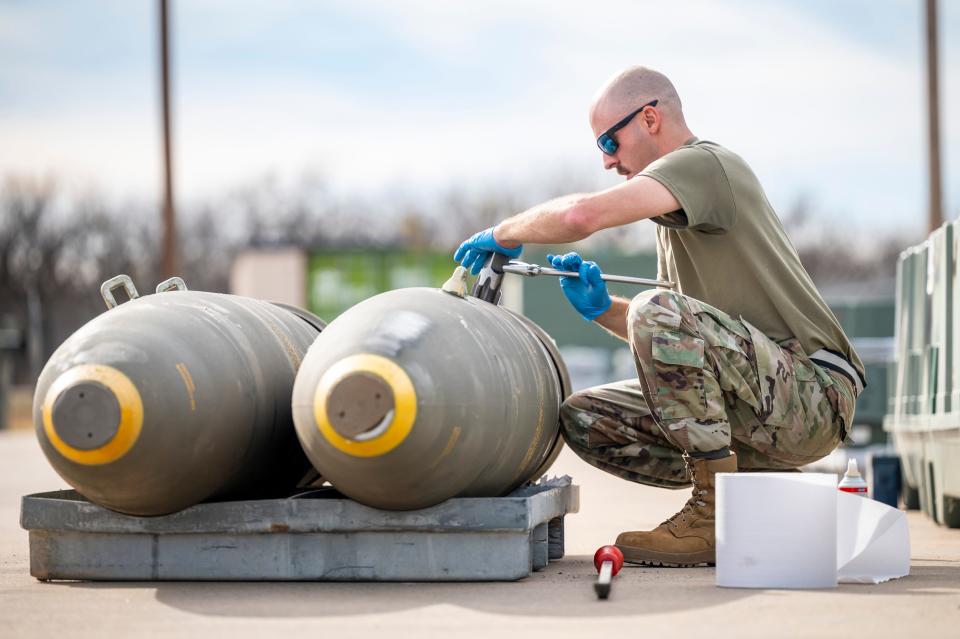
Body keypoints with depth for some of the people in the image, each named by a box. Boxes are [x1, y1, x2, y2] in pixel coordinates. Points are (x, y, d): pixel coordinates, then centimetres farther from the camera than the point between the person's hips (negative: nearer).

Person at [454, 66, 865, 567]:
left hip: (812, 394, -10)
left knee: (658, 311, -30)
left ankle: (717, 516, -21)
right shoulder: (676, 218, 22)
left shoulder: (704, 163, -9)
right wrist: (603, 310, 5)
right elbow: (668, 349, 22)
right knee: (583, 419, 1)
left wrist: (503, 235, -9)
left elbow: (582, 214, -26)